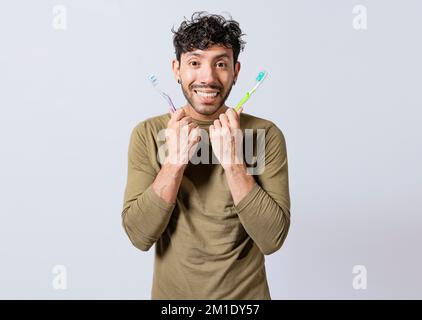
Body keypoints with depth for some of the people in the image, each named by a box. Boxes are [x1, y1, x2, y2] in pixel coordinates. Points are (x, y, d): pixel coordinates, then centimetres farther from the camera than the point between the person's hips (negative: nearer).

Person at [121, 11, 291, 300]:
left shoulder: (266, 135, -12)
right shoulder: (148, 134, -9)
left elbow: (273, 238, -17)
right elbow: (139, 236, -14)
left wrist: (233, 162, -26)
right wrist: (174, 161, -25)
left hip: (246, 294, 0)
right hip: (172, 292, 1)